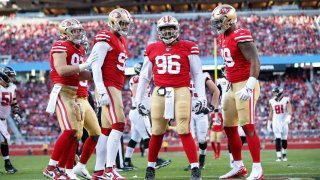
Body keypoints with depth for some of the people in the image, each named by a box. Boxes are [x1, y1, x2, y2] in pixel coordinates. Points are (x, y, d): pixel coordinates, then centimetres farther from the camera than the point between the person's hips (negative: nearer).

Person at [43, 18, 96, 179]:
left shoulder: (79, 50, 18)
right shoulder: (60, 47, -9)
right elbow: (61, 70, -22)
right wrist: (85, 64, -21)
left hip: (74, 94, 9)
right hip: (62, 92, -9)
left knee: (76, 134, 6)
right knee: (69, 131, -18)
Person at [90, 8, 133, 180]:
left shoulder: (122, 42, 21)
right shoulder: (105, 39, -8)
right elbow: (96, 67, -15)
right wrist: (102, 92, -22)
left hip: (116, 88, 10)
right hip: (107, 87, -10)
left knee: (107, 130, 7)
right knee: (119, 125, -17)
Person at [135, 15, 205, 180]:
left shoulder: (188, 48, 3)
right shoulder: (152, 49, 10)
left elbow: (197, 74, 5)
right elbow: (144, 76, 17)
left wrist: (201, 97, -1)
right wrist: (138, 99, 15)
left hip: (181, 92, -2)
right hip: (160, 93, 2)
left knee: (184, 132, -9)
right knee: (157, 133, 6)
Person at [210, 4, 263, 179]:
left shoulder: (241, 36, -17)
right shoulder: (222, 37, 11)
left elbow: (255, 62, -22)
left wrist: (249, 86, -29)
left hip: (245, 86, -9)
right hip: (232, 87, 9)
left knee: (248, 127, -11)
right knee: (229, 128, 11)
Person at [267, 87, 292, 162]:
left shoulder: (286, 100, -5)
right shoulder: (272, 101, 4)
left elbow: (289, 110, -16)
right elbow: (270, 113, 12)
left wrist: (288, 117, -35)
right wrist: (269, 123, 12)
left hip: (284, 122, -1)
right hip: (276, 122, 1)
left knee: (284, 139, 7)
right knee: (278, 139, -10)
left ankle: (284, 154, 27)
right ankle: (279, 156, -13)